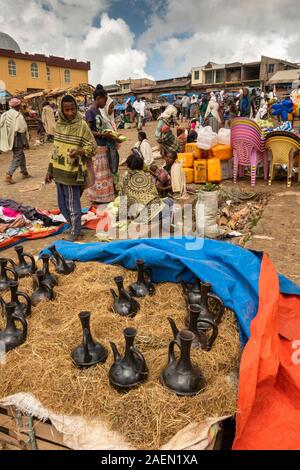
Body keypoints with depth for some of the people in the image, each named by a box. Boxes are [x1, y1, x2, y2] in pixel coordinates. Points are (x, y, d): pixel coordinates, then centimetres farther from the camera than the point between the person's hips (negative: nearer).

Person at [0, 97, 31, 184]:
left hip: (10, 139, 7)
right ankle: (9, 175, -11)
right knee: (17, 158, -3)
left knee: (21, 155, 21)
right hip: (17, 139, -7)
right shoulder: (18, 116, -15)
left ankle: (24, 172, 30)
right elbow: (22, 130, -15)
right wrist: (27, 142, -8)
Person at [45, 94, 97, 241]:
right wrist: (50, 170, 15)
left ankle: (75, 233, 19)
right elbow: (56, 148, 14)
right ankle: (74, 227, 34)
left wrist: (79, 151, -28)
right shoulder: (59, 124, 7)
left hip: (73, 172, -6)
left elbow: (92, 146, -8)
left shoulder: (82, 125, -11)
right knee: (63, 205, 15)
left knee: (73, 205, 3)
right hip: (59, 171, 7)